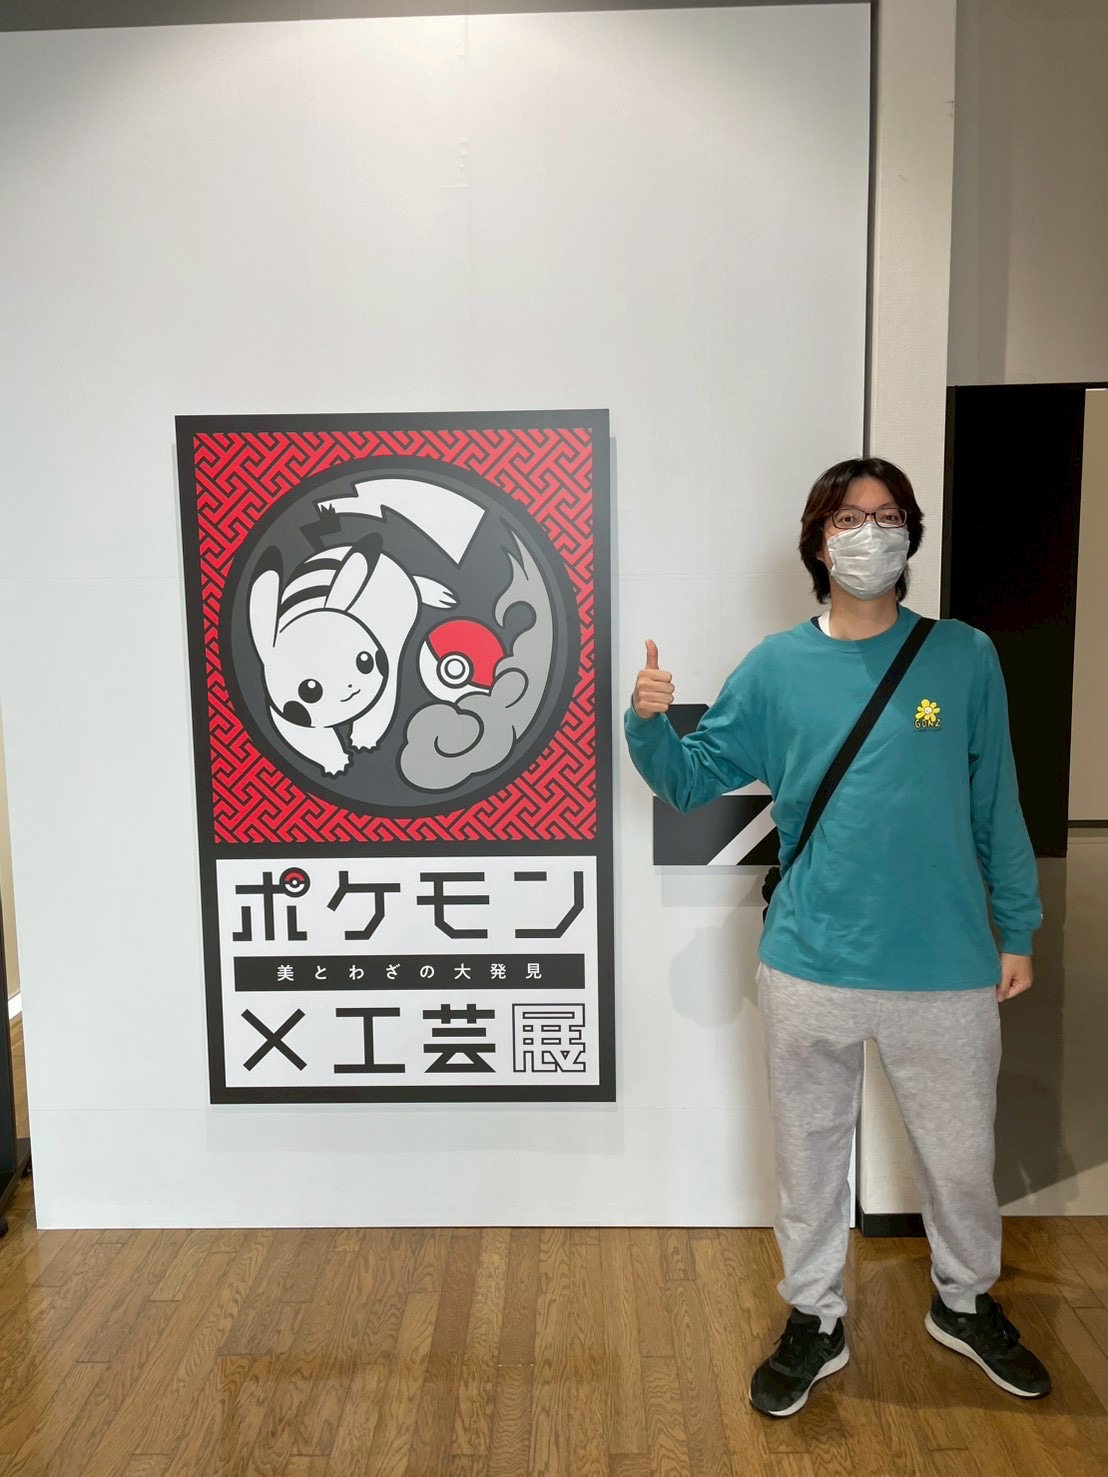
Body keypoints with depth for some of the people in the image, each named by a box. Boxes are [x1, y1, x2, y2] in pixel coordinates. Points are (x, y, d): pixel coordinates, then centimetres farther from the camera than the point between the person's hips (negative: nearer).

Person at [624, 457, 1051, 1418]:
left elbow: (995, 805, 3)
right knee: (810, 1155, 16)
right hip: (810, 966, 0)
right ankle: (815, 1321, 39)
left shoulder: (963, 656, -2)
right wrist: (650, 723, -17)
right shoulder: (776, 668, -2)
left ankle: (966, 1302, 47)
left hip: (948, 967, 0)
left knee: (960, 1156, 18)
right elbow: (693, 779, 2)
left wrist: (1017, 930, 5)